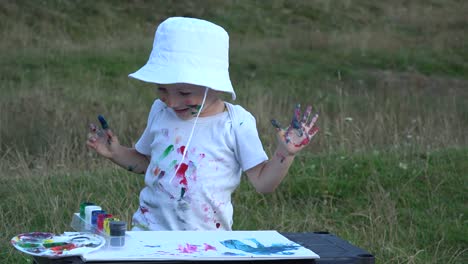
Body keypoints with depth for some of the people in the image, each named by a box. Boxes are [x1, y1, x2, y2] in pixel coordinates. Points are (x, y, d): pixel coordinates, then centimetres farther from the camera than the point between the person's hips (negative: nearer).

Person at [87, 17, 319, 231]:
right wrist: (115, 152, 9)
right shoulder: (160, 111, 8)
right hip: (150, 229, 2)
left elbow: (262, 182, -3)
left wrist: (285, 154, -16)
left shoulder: (236, 124, -4)